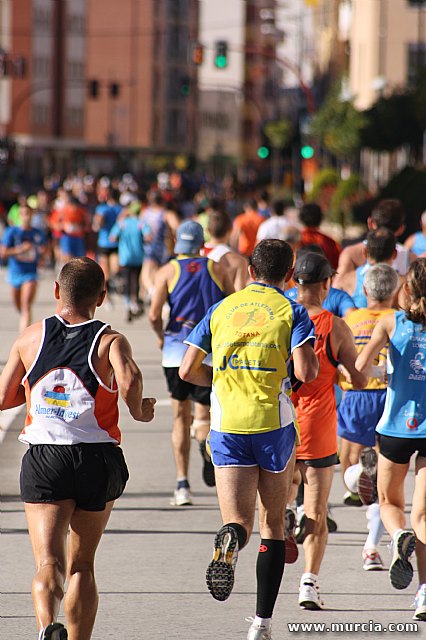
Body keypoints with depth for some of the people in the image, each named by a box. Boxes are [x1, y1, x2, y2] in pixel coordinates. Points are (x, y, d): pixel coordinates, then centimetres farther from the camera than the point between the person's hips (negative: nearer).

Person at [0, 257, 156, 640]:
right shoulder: (109, 341, -1)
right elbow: (130, 381, -22)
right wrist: (139, 411, -2)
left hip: (43, 460, 0)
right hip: (97, 460, 0)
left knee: (49, 562, -9)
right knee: (81, 565, 16)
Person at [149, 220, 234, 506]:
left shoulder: (168, 271, 2)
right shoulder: (217, 270, 6)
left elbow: (154, 315, -8)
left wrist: (161, 336, 11)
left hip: (176, 350, 0)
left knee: (181, 417, 11)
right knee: (203, 415, 3)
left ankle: (183, 485, 8)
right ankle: (207, 442, -36)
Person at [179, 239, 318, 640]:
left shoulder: (220, 310, 10)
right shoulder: (292, 312, 0)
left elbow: (187, 371, 9)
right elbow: (306, 372, -13)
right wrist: (310, 363, 10)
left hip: (227, 427, 1)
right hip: (274, 426, -1)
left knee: (238, 522, -3)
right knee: (273, 525, 13)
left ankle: (229, 542, -41)